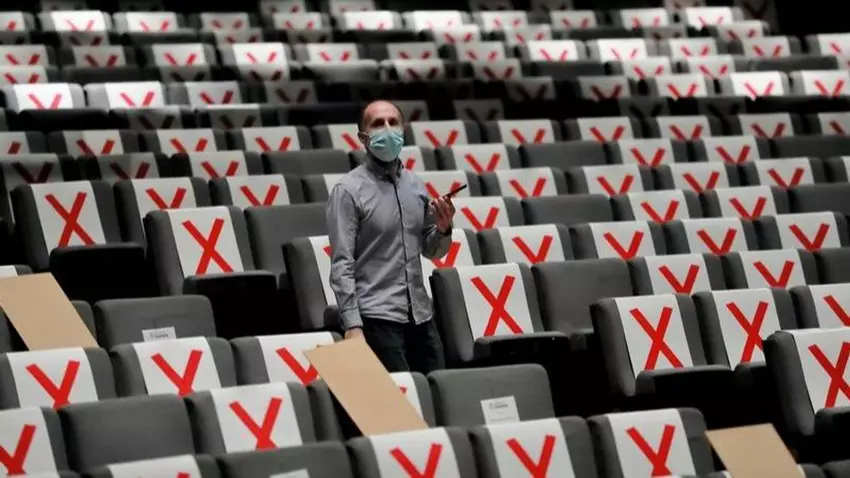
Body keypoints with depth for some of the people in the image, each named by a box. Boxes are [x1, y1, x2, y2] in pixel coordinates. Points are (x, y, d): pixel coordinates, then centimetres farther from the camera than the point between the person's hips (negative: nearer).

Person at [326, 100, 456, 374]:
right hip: (377, 318, -6)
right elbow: (341, 266, -9)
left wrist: (443, 229, -1)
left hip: (420, 315, 6)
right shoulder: (349, 190, -5)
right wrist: (352, 325, -16)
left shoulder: (415, 185, 12)